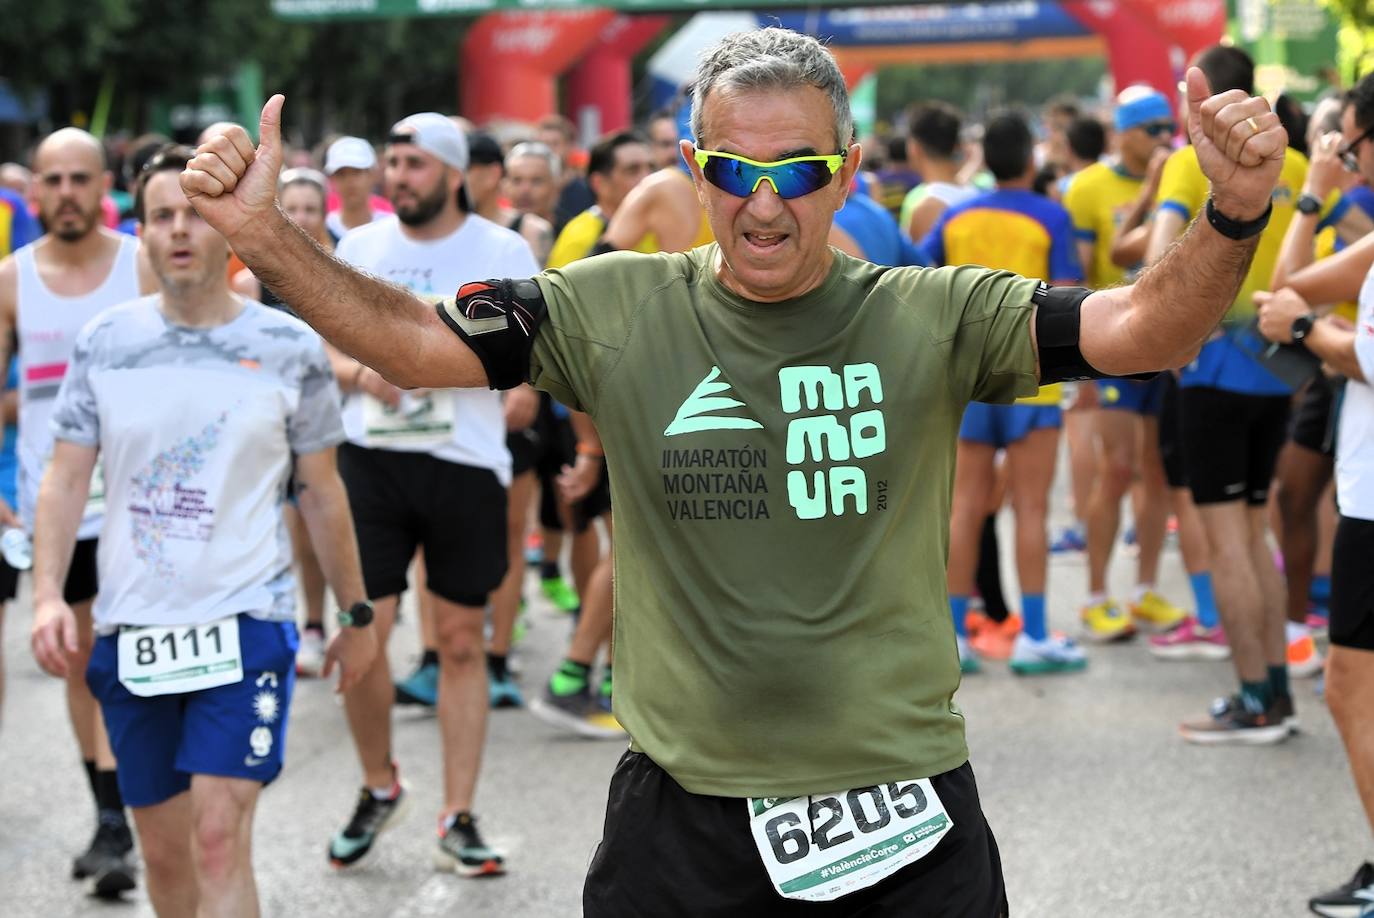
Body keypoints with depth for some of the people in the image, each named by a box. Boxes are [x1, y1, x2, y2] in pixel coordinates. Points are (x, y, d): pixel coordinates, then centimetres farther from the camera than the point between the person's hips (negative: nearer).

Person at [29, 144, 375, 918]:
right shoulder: (105, 342, 3)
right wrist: (48, 594, -11)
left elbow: (322, 491, 6)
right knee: (164, 849, 11)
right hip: (131, 628, 3)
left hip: (247, 621, -3)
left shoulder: (290, 348, -2)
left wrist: (358, 613, 10)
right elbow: (67, 479, 3)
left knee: (220, 839, -14)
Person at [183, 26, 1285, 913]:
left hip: (901, 797, 0)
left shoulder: (931, 316, -3)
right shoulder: (618, 311, 0)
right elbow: (413, 341, 0)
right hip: (682, 808, 1)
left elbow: (1141, 329, -10)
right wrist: (264, 235, -14)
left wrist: (1234, 218, -29)